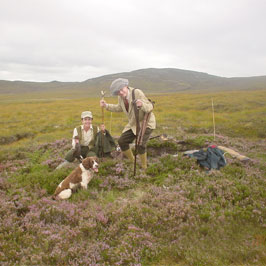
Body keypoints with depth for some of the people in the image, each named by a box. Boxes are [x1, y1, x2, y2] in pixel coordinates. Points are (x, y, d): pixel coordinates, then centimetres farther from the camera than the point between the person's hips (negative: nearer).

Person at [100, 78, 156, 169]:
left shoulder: (137, 92, -26)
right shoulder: (121, 97, -6)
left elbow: (150, 107, -24)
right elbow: (119, 108, 16)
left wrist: (141, 105, -46)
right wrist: (106, 105, 7)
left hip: (146, 122, -7)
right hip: (133, 123, 7)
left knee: (141, 144, -21)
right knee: (122, 141, 3)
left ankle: (144, 167, 1)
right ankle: (132, 162, 22)